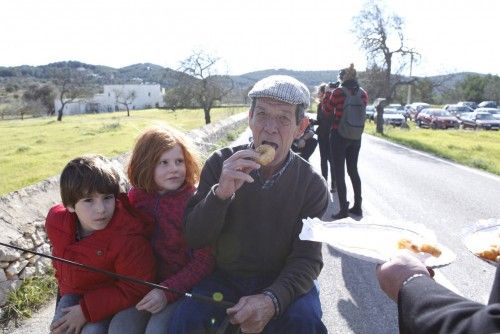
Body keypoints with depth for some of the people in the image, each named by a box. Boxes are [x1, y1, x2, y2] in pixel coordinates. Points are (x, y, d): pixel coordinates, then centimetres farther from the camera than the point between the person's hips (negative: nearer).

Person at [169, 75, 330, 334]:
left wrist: (272, 300, -32)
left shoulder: (312, 185, -11)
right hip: (224, 276, 1)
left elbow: (307, 259, -11)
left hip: (282, 281, 0)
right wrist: (221, 193, -31)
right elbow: (193, 239, -12)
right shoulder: (220, 164, -10)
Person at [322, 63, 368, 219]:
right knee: (353, 170, 17)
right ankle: (357, 206, 23)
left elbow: (327, 109, 0)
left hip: (339, 135, -5)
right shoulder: (362, 93, 2)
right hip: (356, 137, 6)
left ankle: (344, 209, 0)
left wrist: (328, 94, 15)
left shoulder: (338, 92, -12)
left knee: (339, 172, 1)